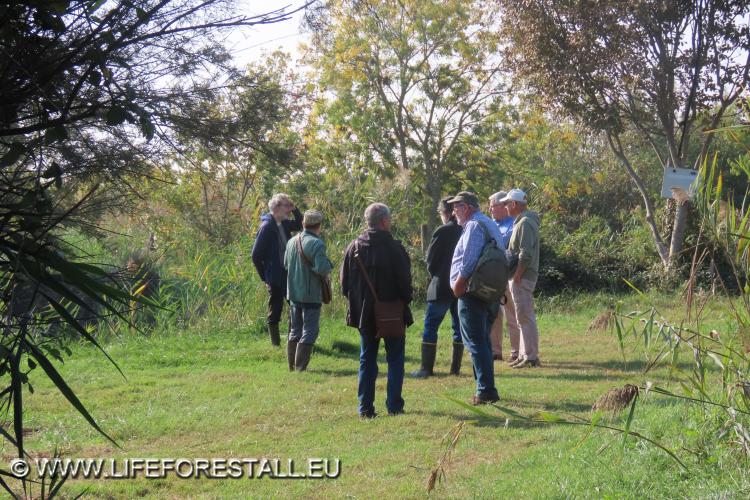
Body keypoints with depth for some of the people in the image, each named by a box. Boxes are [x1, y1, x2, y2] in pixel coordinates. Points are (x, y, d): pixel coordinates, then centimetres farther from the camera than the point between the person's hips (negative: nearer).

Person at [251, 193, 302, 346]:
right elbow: (256, 255, -16)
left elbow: (299, 225, 24)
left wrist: (295, 210, 5)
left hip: (287, 275, 8)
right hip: (275, 277, -8)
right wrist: (264, 276, -9)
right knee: (274, 312, 3)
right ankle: (276, 343, 13)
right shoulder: (266, 227, -16)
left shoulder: (284, 224, 6)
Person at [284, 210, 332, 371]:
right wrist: (327, 272, -4)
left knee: (295, 331, 17)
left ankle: (292, 367, 21)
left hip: (293, 293, 7)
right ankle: (300, 368, -4)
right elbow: (322, 268, -24)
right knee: (310, 331, 0)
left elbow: (286, 264, 15)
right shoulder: (316, 243, -18)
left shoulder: (292, 241, 5)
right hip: (311, 294, -7)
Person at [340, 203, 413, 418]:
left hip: (364, 314, 4)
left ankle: (366, 407, 8)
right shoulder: (394, 248, -14)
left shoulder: (354, 247, 0)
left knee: (367, 360, 11)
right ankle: (394, 405, 6)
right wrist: (405, 301, 4)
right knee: (395, 359, 9)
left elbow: (344, 282, 4)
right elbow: (404, 281, -13)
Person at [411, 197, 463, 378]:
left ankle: (426, 368, -1)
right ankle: (456, 367, 12)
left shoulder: (442, 232, -11)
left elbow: (430, 261, -5)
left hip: (442, 287, -5)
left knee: (430, 326, 2)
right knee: (459, 326, 12)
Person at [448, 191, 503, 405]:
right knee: (483, 341, 16)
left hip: (472, 293, -10)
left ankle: (486, 391, -10)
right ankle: (487, 389, 20)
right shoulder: (489, 224, 19)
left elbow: (469, 261, -22)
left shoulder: (474, 226, -12)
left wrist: (458, 285, -12)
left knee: (475, 342, -7)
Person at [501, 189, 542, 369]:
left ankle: (531, 357, -5)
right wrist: (515, 276, 17)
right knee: (522, 318, 15)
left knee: (525, 318, -8)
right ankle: (524, 354, 22)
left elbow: (526, 254, -23)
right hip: (520, 277, 11)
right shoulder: (521, 221, 17)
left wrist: (517, 276, -21)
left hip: (523, 278, -11)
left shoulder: (525, 223, -15)